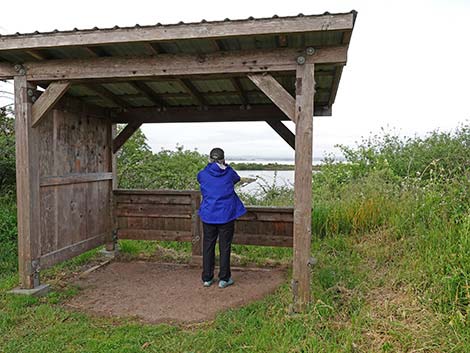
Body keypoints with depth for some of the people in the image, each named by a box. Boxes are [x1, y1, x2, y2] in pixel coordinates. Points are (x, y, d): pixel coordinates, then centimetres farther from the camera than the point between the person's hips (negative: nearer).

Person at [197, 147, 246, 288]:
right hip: (226, 215, -1)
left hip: (208, 216, 2)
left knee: (208, 246, 11)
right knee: (225, 247, 6)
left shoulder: (203, 174, -2)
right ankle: (224, 279, 12)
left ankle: (207, 278, 18)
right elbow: (237, 179, 19)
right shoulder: (229, 173, -3)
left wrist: (210, 165, 29)